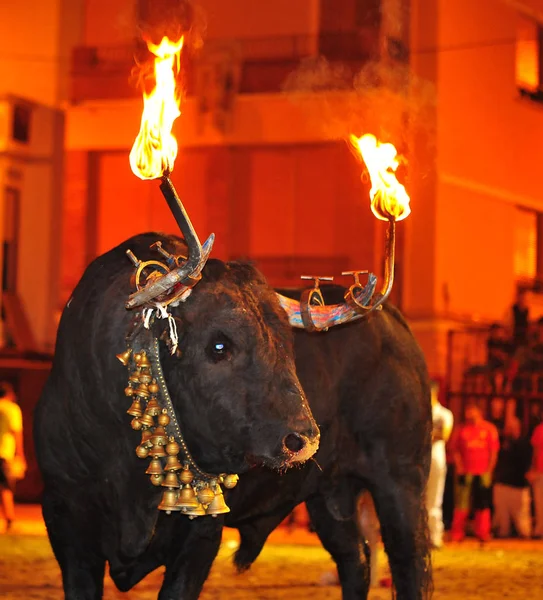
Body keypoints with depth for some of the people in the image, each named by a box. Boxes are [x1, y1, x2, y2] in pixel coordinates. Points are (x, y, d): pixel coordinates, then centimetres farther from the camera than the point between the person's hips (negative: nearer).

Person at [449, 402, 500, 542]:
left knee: (482, 504, 2)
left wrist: (489, 470, -3)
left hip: (483, 472, 0)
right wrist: (459, 467, -4)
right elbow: (455, 450, 8)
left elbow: (494, 451, 3)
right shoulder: (460, 429, 7)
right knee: (461, 503, -3)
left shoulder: (489, 429, 4)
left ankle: (482, 533, 10)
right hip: (465, 472, 0)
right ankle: (457, 534, 2)